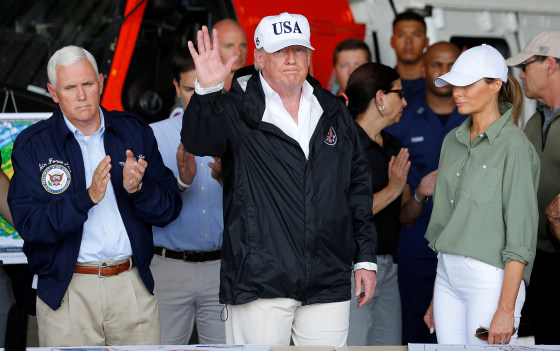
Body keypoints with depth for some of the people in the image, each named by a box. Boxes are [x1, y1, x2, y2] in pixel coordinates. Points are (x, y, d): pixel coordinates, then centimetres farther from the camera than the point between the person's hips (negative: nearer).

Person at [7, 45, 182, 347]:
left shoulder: (135, 132, 7)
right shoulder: (31, 146, -1)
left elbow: (170, 209, 5)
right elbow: (28, 225, -12)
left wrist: (138, 188, -15)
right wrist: (88, 197, -23)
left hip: (132, 285, 2)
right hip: (66, 292, -2)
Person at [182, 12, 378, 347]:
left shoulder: (333, 112, 13)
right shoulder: (237, 109, 0)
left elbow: (359, 185, 16)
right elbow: (197, 141, -20)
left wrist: (366, 258, 12)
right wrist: (207, 91, -37)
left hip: (329, 280, 4)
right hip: (259, 279, -4)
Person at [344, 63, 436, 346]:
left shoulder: (392, 146, 15)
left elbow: (405, 216, 18)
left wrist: (420, 194, -3)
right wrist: (391, 190, -19)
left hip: (387, 267, 8)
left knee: (391, 344, 9)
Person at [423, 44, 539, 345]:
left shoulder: (514, 145, -10)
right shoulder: (453, 141, 12)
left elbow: (520, 235, -14)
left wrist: (506, 309, -18)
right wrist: (436, 298, 16)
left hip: (491, 279, -6)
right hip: (448, 275, 7)